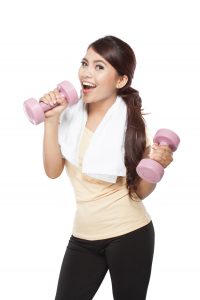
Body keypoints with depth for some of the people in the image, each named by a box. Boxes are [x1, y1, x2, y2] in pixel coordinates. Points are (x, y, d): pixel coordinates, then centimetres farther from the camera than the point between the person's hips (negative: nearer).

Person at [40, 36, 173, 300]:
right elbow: (53, 171, -5)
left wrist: (155, 165, -26)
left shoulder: (132, 123, -11)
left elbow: (141, 191, -6)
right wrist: (52, 120, -12)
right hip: (83, 236, 4)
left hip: (129, 236, -4)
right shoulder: (71, 114, -1)